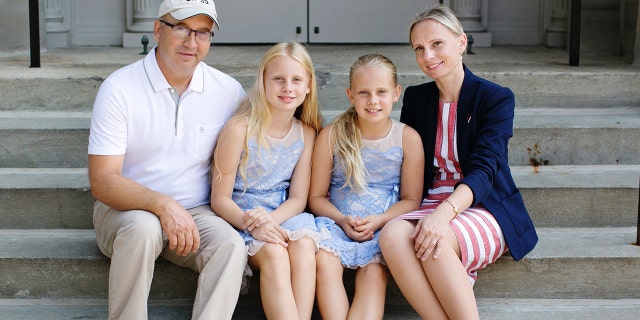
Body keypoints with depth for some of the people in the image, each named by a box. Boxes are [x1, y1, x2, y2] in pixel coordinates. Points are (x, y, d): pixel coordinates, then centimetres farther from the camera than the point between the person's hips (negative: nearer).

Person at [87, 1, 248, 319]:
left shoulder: (229, 90, 0)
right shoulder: (119, 88, -10)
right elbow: (102, 182, -15)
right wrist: (163, 205, -31)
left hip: (195, 213, 3)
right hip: (126, 209, -2)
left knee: (232, 245, -27)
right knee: (143, 228, -35)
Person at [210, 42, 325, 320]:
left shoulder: (306, 132, 3)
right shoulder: (240, 129, -11)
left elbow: (298, 198, 3)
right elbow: (220, 198, -8)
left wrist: (271, 218, -19)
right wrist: (251, 223, -28)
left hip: (284, 213, 4)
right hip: (241, 215, -3)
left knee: (304, 244, -29)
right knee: (273, 252, -32)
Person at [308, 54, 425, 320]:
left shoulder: (408, 138, 3)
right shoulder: (331, 136, 3)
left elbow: (411, 200, 5)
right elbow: (317, 196, 7)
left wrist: (379, 220, -13)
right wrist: (343, 220, -13)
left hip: (386, 227, 0)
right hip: (337, 223, 1)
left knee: (374, 272, -29)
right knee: (324, 260, -30)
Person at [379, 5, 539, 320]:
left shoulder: (496, 98, -4)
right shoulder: (415, 98, 11)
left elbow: (483, 169, -17)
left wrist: (445, 212, -34)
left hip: (483, 209, -4)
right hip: (431, 205, 4)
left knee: (436, 243, -37)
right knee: (392, 235, -31)